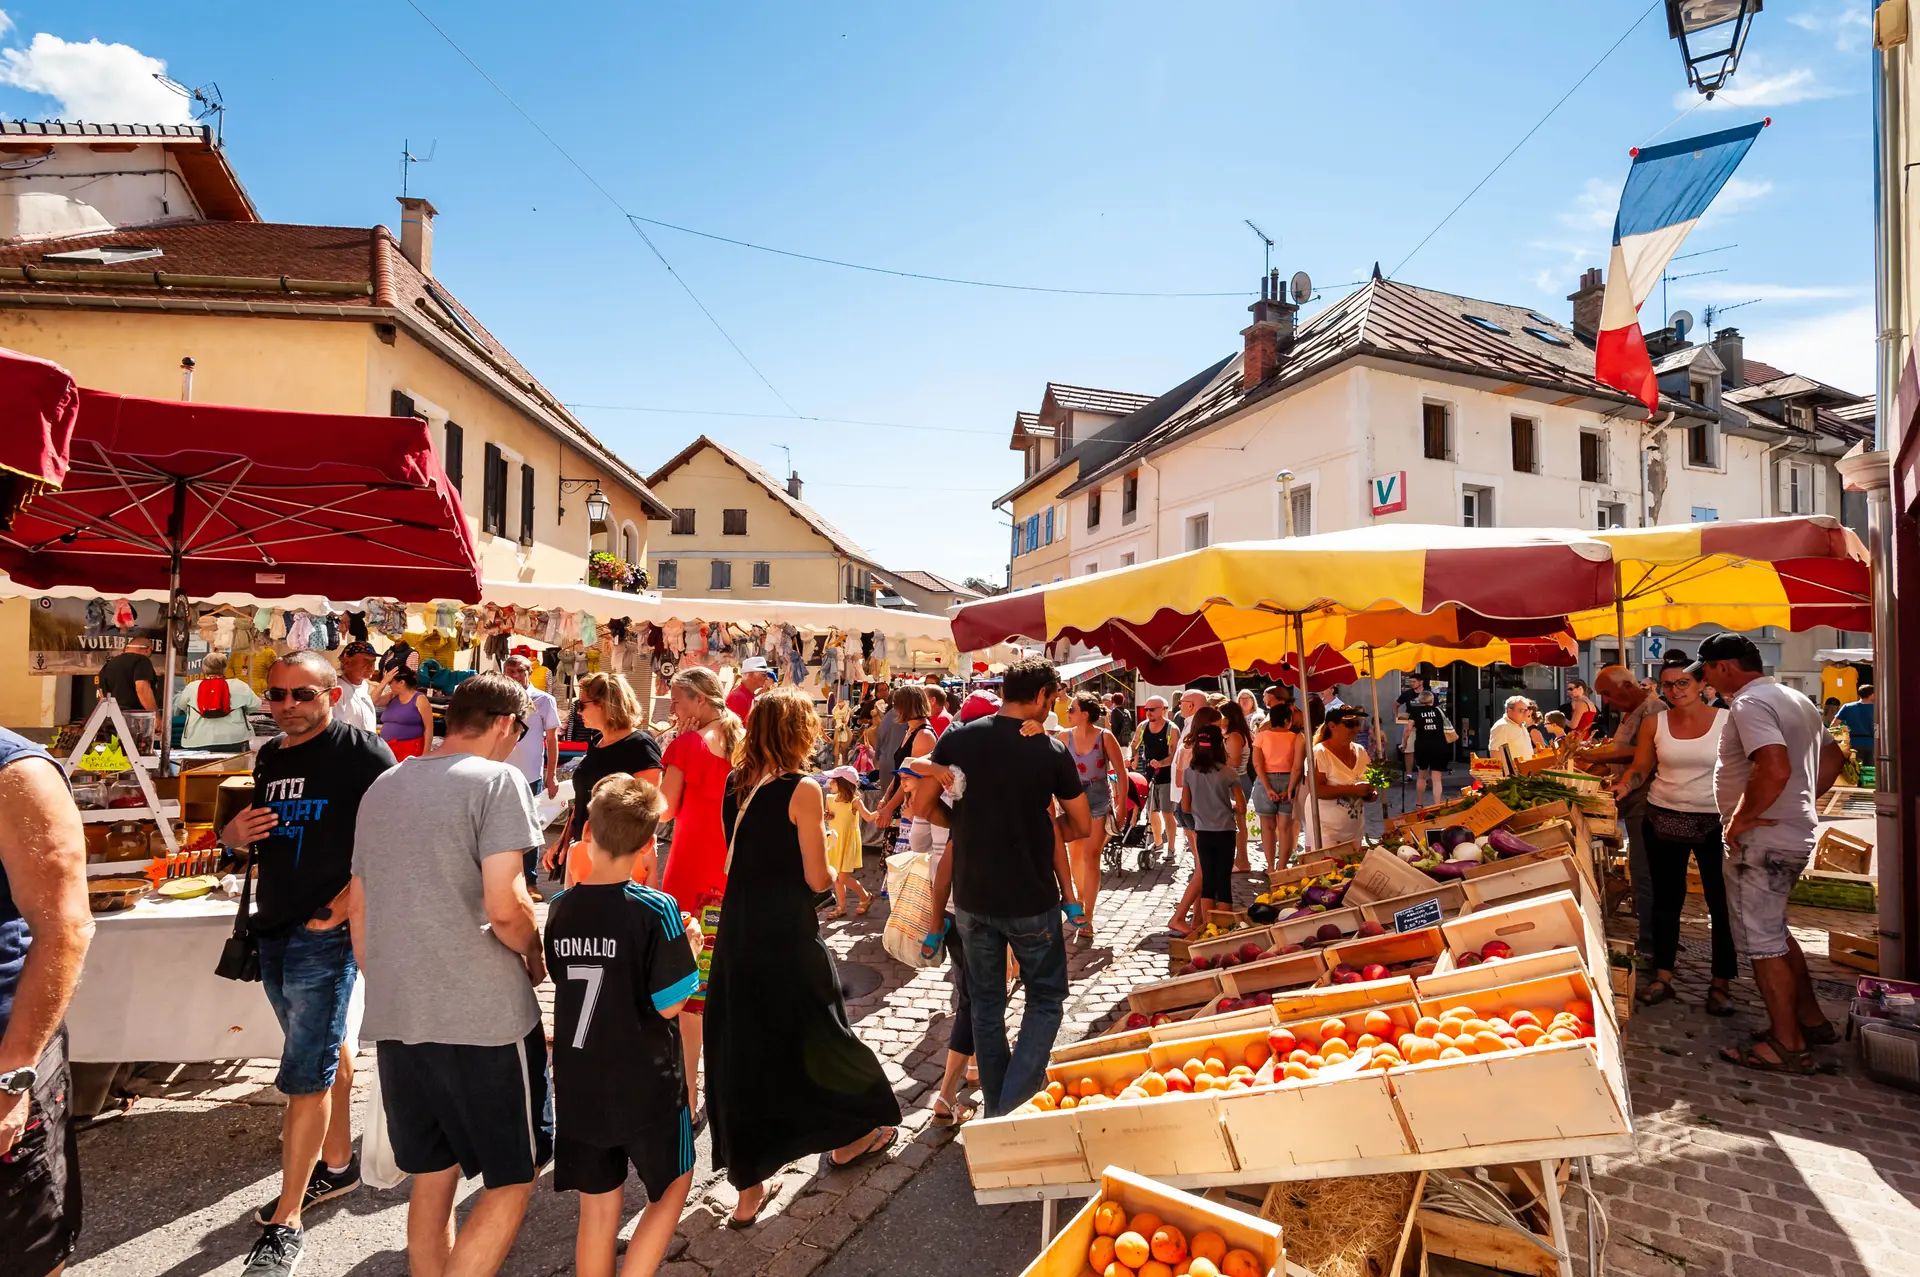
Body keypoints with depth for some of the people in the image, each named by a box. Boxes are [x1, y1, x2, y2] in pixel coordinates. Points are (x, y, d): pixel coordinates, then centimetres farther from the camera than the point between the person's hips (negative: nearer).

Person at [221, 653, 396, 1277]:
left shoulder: (360, 750, -14)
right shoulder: (270, 757, 11)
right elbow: (246, 833, 23)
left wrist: (353, 897, -22)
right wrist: (236, 832, 1)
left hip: (326, 930, -8)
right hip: (274, 927, 8)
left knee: (305, 1075, -3)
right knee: (327, 1051, 22)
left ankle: (285, 1224, 10)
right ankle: (337, 1165, 38)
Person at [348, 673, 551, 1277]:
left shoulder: (382, 788, 11)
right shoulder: (496, 779, -12)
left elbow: (358, 907, 16)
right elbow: (504, 907, -20)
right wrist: (537, 960, -1)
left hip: (395, 1018, 7)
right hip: (484, 1018, -7)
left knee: (432, 1179, 20)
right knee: (512, 1179, 8)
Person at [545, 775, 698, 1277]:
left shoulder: (560, 908, -5)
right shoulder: (655, 910, -21)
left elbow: (567, 983, 8)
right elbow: (669, 1005, -16)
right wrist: (688, 950, -2)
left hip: (578, 1085, 5)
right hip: (645, 1084, -4)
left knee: (598, 1207, 19)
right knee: (673, 1184, 19)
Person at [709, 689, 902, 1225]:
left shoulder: (737, 785, 2)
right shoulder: (802, 790, -16)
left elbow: (737, 856, 10)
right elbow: (817, 879, -13)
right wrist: (835, 872, 7)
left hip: (738, 936, 5)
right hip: (788, 939, -5)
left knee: (743, 1049, 13)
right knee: (817, 1034, 16)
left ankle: (748, 1190, 24)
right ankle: (848, 1137, 40)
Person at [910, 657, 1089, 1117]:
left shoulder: (958, 738, -7)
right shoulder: (1052, 751, -10)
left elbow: (922, 807, -3)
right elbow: (1082, 827, 0)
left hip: (972, 899, 3)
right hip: (1031, 901, -2)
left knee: (985, 1004, 18)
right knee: (1046, 998, 16)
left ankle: (996, 1110, 29)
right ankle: (1014, 1108, 6)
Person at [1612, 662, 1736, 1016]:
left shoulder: (1726, 721, -4)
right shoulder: (1656, 723, 2)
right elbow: (1640, 767, 5)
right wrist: (1623, 786, -15)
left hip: (1716, 822, -2)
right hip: (1664, 819, 2)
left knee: (1722, 902, 4)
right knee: (1666, 898, 11)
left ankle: (1720, 984, 18)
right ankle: (1662, 976, 21)